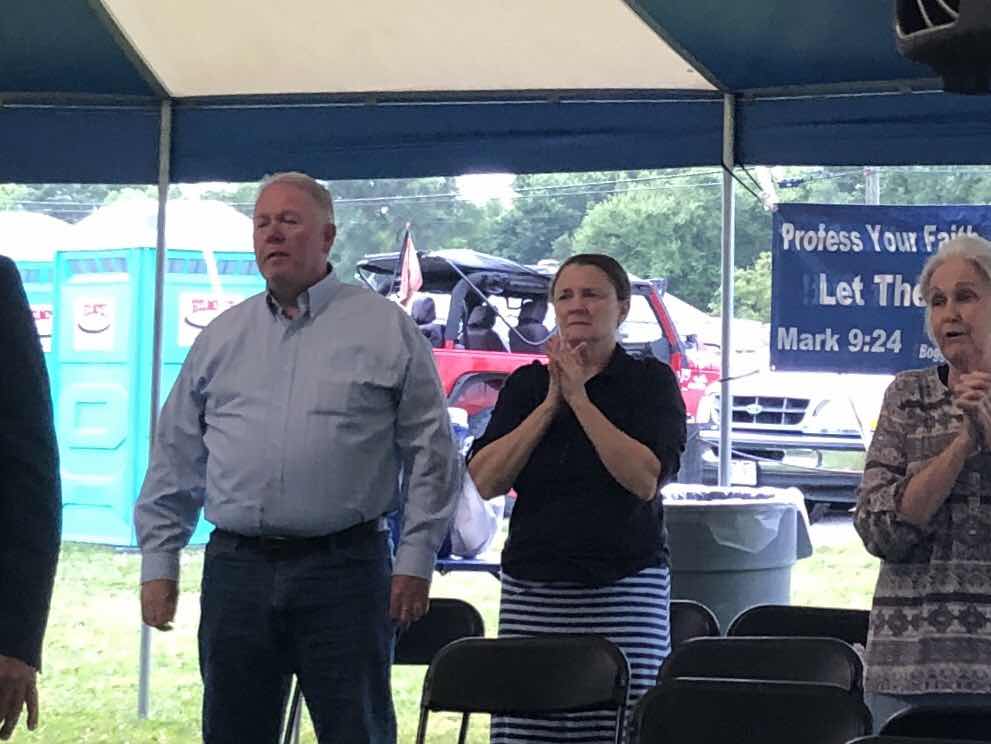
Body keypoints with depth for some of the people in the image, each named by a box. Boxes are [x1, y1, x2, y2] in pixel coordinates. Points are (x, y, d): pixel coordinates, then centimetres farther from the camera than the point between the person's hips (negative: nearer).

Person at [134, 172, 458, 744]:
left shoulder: (387, 329, 3)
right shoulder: (221, 338, 13)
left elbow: (430, 452, 2)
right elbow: (175, 459, 16)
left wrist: (416, 561, -3)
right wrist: (159, 562, 10)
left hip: (344, 567, -3)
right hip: (236, 568, 3)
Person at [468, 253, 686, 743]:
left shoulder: (651, 382, 4)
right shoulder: (526, 384, 13)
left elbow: (646, 479, -11)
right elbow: (483, 480, 1)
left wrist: (579, 398, -9)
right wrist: (550, 404, -4)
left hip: (625, 588, -3)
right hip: (531, 588, 3)